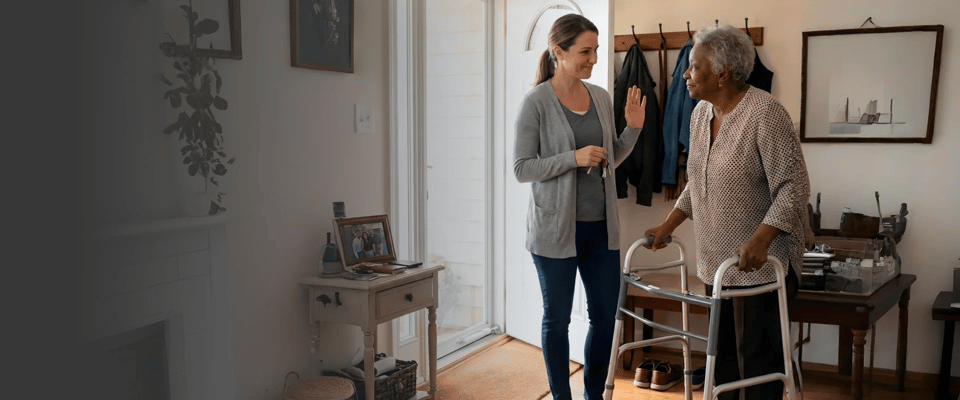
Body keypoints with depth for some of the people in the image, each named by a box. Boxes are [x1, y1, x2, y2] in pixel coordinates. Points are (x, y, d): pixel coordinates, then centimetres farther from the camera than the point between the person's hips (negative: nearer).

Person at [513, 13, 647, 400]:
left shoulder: (601, 97, 7)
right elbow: (522, 168, -11)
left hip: (601, 226, 5)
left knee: (606, 315, 11)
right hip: (556, 227, -5)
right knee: (557, 318, 8)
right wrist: (573, 158, -21)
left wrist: (633, 128, 0)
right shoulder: (536, 103, -9)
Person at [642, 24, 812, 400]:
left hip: (761, 263, -7)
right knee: (723, 353, 15)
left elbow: (794, 185, -19)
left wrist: (759, 241, -30)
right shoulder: (701, 113, 7)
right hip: (716, 260, 7)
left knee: (757, 355, 0)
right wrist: (668, 225, 11)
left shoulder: (765, 112, -17)